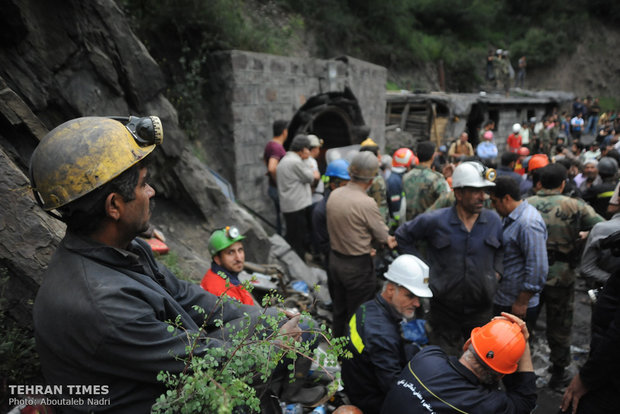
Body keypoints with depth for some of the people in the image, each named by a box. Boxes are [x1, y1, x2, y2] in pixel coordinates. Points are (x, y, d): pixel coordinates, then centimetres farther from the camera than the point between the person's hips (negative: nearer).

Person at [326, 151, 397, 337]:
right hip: (358, 266, -7)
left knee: (340, 310, 23)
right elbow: (383, 237, -14)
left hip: (335, 259, 7)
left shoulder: (334, 195, -2)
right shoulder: (366, 203, -24)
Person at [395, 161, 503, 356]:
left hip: (480, 308, 3)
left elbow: (502, 248, 19)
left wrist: (496, 271, 4)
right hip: (444, 308, -2)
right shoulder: (435, 221, -11)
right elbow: (402, 236, 2)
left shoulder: (494, 220, -1)